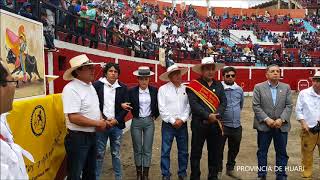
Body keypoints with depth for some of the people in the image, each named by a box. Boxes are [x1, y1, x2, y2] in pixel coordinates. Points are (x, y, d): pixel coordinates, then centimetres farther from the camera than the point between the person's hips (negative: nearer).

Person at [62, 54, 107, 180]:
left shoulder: (90, 86, 8)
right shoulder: (71, 89, -20)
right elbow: (73, 118, -27)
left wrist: (101, 121, -3)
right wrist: (98, 123, -18)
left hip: (92, 135, 9)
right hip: (78, 138, -9)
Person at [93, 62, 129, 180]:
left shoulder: (122, 88, 5)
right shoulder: (97, 85, -3)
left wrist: (116, 120, -7)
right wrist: (104, 120, -10)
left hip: (117, 125, 2)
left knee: (116, 154, 12)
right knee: (99, 154, 5)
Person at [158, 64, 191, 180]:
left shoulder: (185, 88, 5)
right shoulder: (163, 89, -3)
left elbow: (188, 106, 1)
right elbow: (162, 109, -8)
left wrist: (182, 120, -9)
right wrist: (173, 121, -11)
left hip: (182, 124, 3)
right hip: (168, 124, -2)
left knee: (183, 151, 10)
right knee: (165, 151, 3)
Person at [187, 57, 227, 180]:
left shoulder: (219, 85, 9)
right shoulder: (194, 85, -6)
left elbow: (223, 102, 2)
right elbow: (194, 104, -14)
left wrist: (216, 115, -14)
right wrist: (208, 116, -19)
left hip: (215, 124, 4)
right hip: (199, 123, -4)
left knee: (214, 152, 14)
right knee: (196, 152, 5)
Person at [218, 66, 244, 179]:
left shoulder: (239, 89, 6)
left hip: (237, 125, 5)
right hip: (222, 125, -5)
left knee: (234, 149, 17)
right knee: (219, 149, 6)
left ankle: (230, 169, 36)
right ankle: (218, 170, 23)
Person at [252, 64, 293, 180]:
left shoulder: (286, 87, 7)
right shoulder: (259, 87, 0)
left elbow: (289, 106, 1)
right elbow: (256, 106, -6)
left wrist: (281, 119, -13)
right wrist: (266, 119, -15)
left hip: (281, 126, 2)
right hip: (264, 125, -2)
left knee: (282, 152, 9)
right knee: (262, 152, 7)